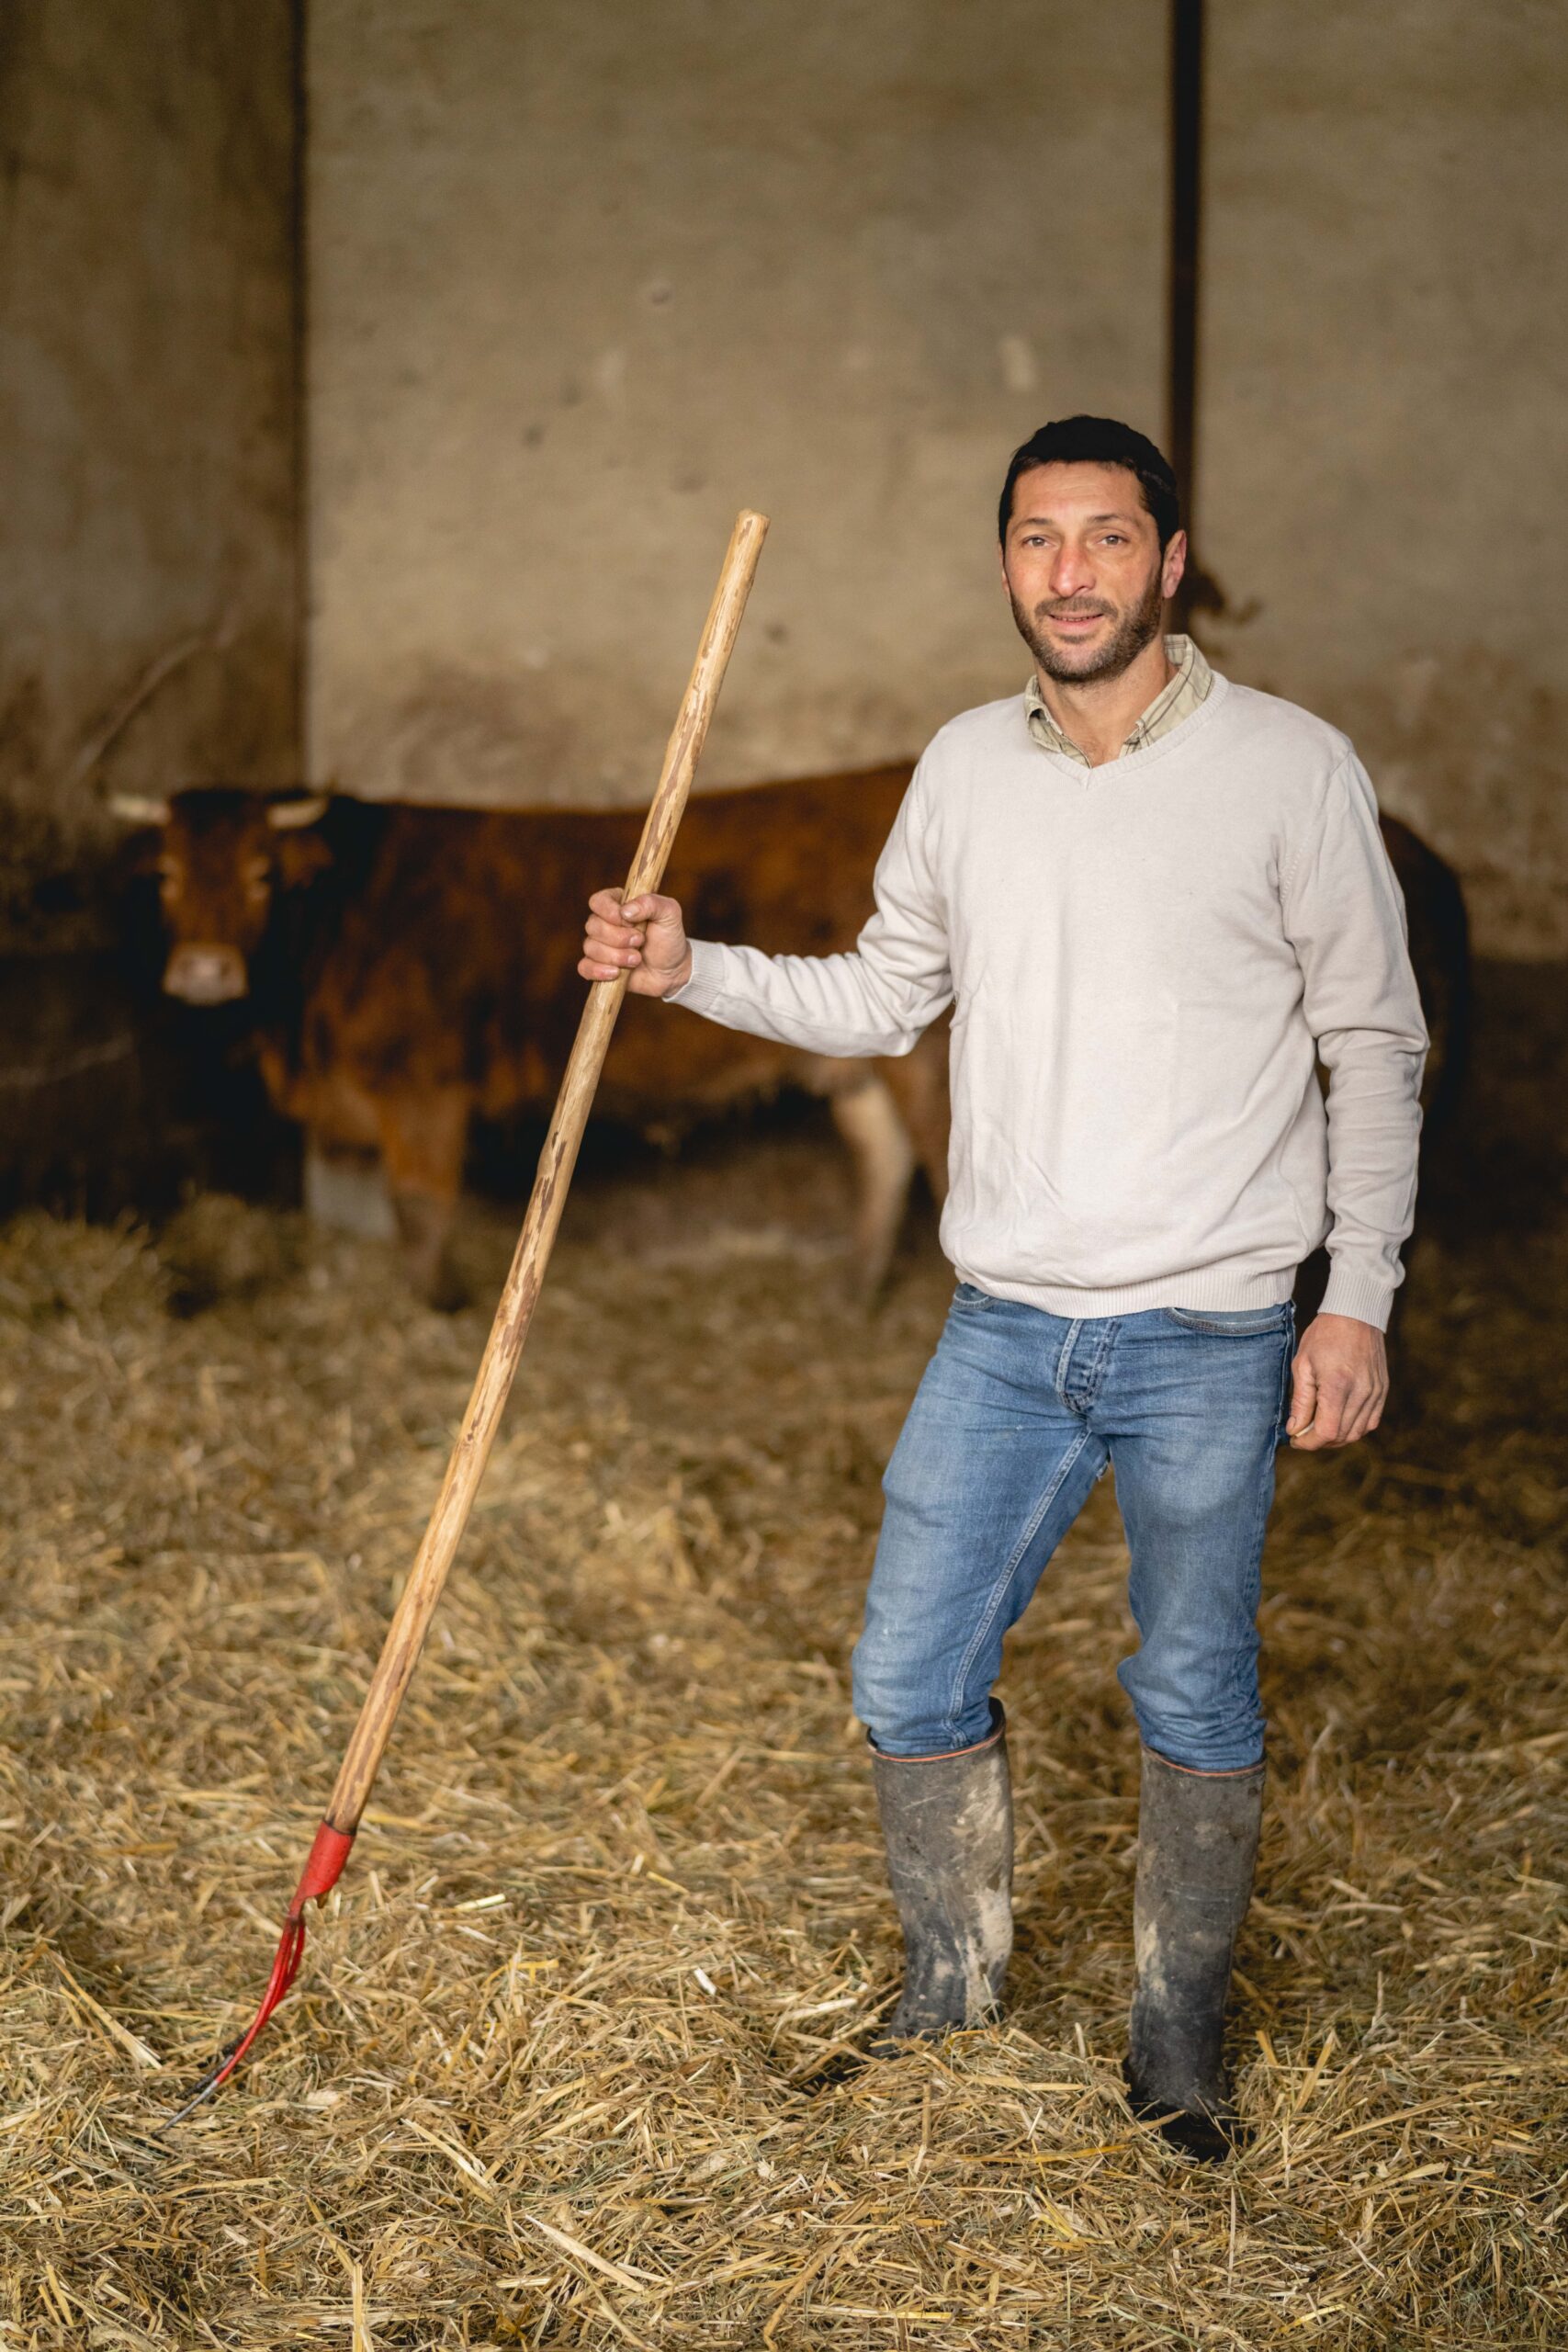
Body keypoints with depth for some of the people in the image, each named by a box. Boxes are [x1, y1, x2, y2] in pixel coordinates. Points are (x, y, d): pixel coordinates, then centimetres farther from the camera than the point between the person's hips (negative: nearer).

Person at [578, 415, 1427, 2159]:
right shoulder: (964, 770, 5)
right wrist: (690, 970, 2)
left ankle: (1179, 2036, 29)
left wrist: (1357, 1297, -6)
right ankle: (949, 1999, 30)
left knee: (1194, 1702, 9)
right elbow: (883, 999, 16)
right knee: (909, 1684, 7)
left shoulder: (1290, 768, -6)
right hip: (1005, 1324, 4)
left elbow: (1374, 1048, -1)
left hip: (1210, 1337, -3)